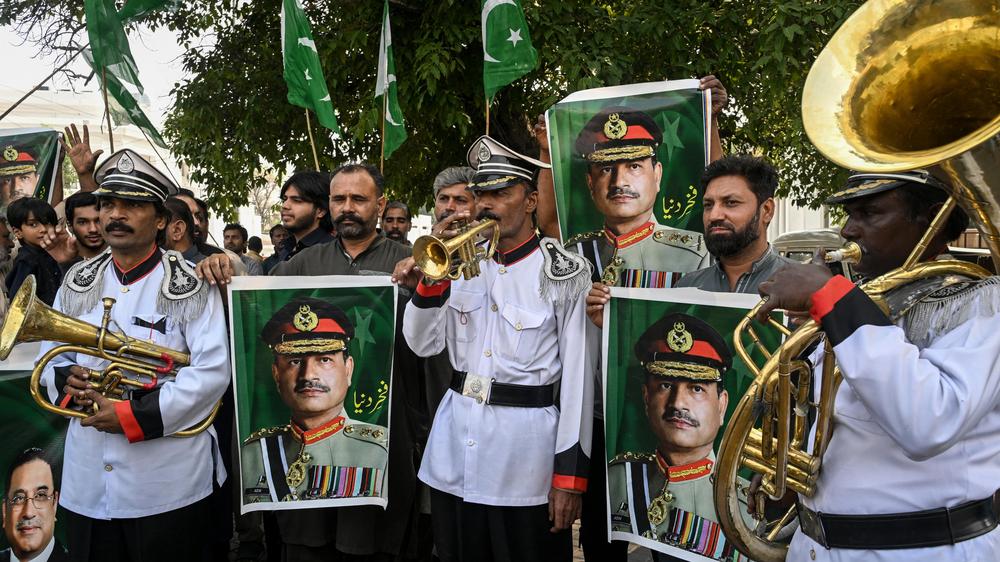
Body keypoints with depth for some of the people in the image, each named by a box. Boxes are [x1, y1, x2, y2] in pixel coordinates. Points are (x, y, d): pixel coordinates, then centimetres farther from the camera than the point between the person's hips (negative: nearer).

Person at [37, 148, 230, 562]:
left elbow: (212, 371, -16)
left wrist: (134, 415, -19)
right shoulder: (77, 282, 9)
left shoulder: (191, 285, -7)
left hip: (168, 481, -4)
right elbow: (50, 359, 14)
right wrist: (67, 383, -9)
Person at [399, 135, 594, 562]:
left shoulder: (564, 273, -8)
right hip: (453, 443, 5)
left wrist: (570, 473, -11)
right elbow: (422, 345, 3)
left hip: (523, 455, -4)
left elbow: (578, 375, -9)